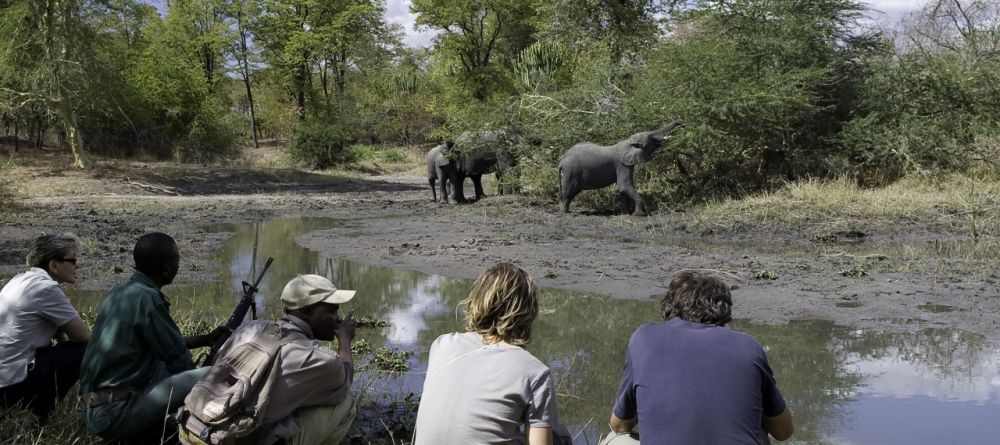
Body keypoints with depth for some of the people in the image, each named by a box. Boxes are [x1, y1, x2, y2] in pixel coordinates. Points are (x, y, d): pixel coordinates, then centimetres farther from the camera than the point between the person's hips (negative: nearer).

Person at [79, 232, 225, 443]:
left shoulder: (119, 292, 11)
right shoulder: (147, 298, -17)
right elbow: (181, 362, -10)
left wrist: (207, 339, 29)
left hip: (97, 409, 9)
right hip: (115, 413, -9)